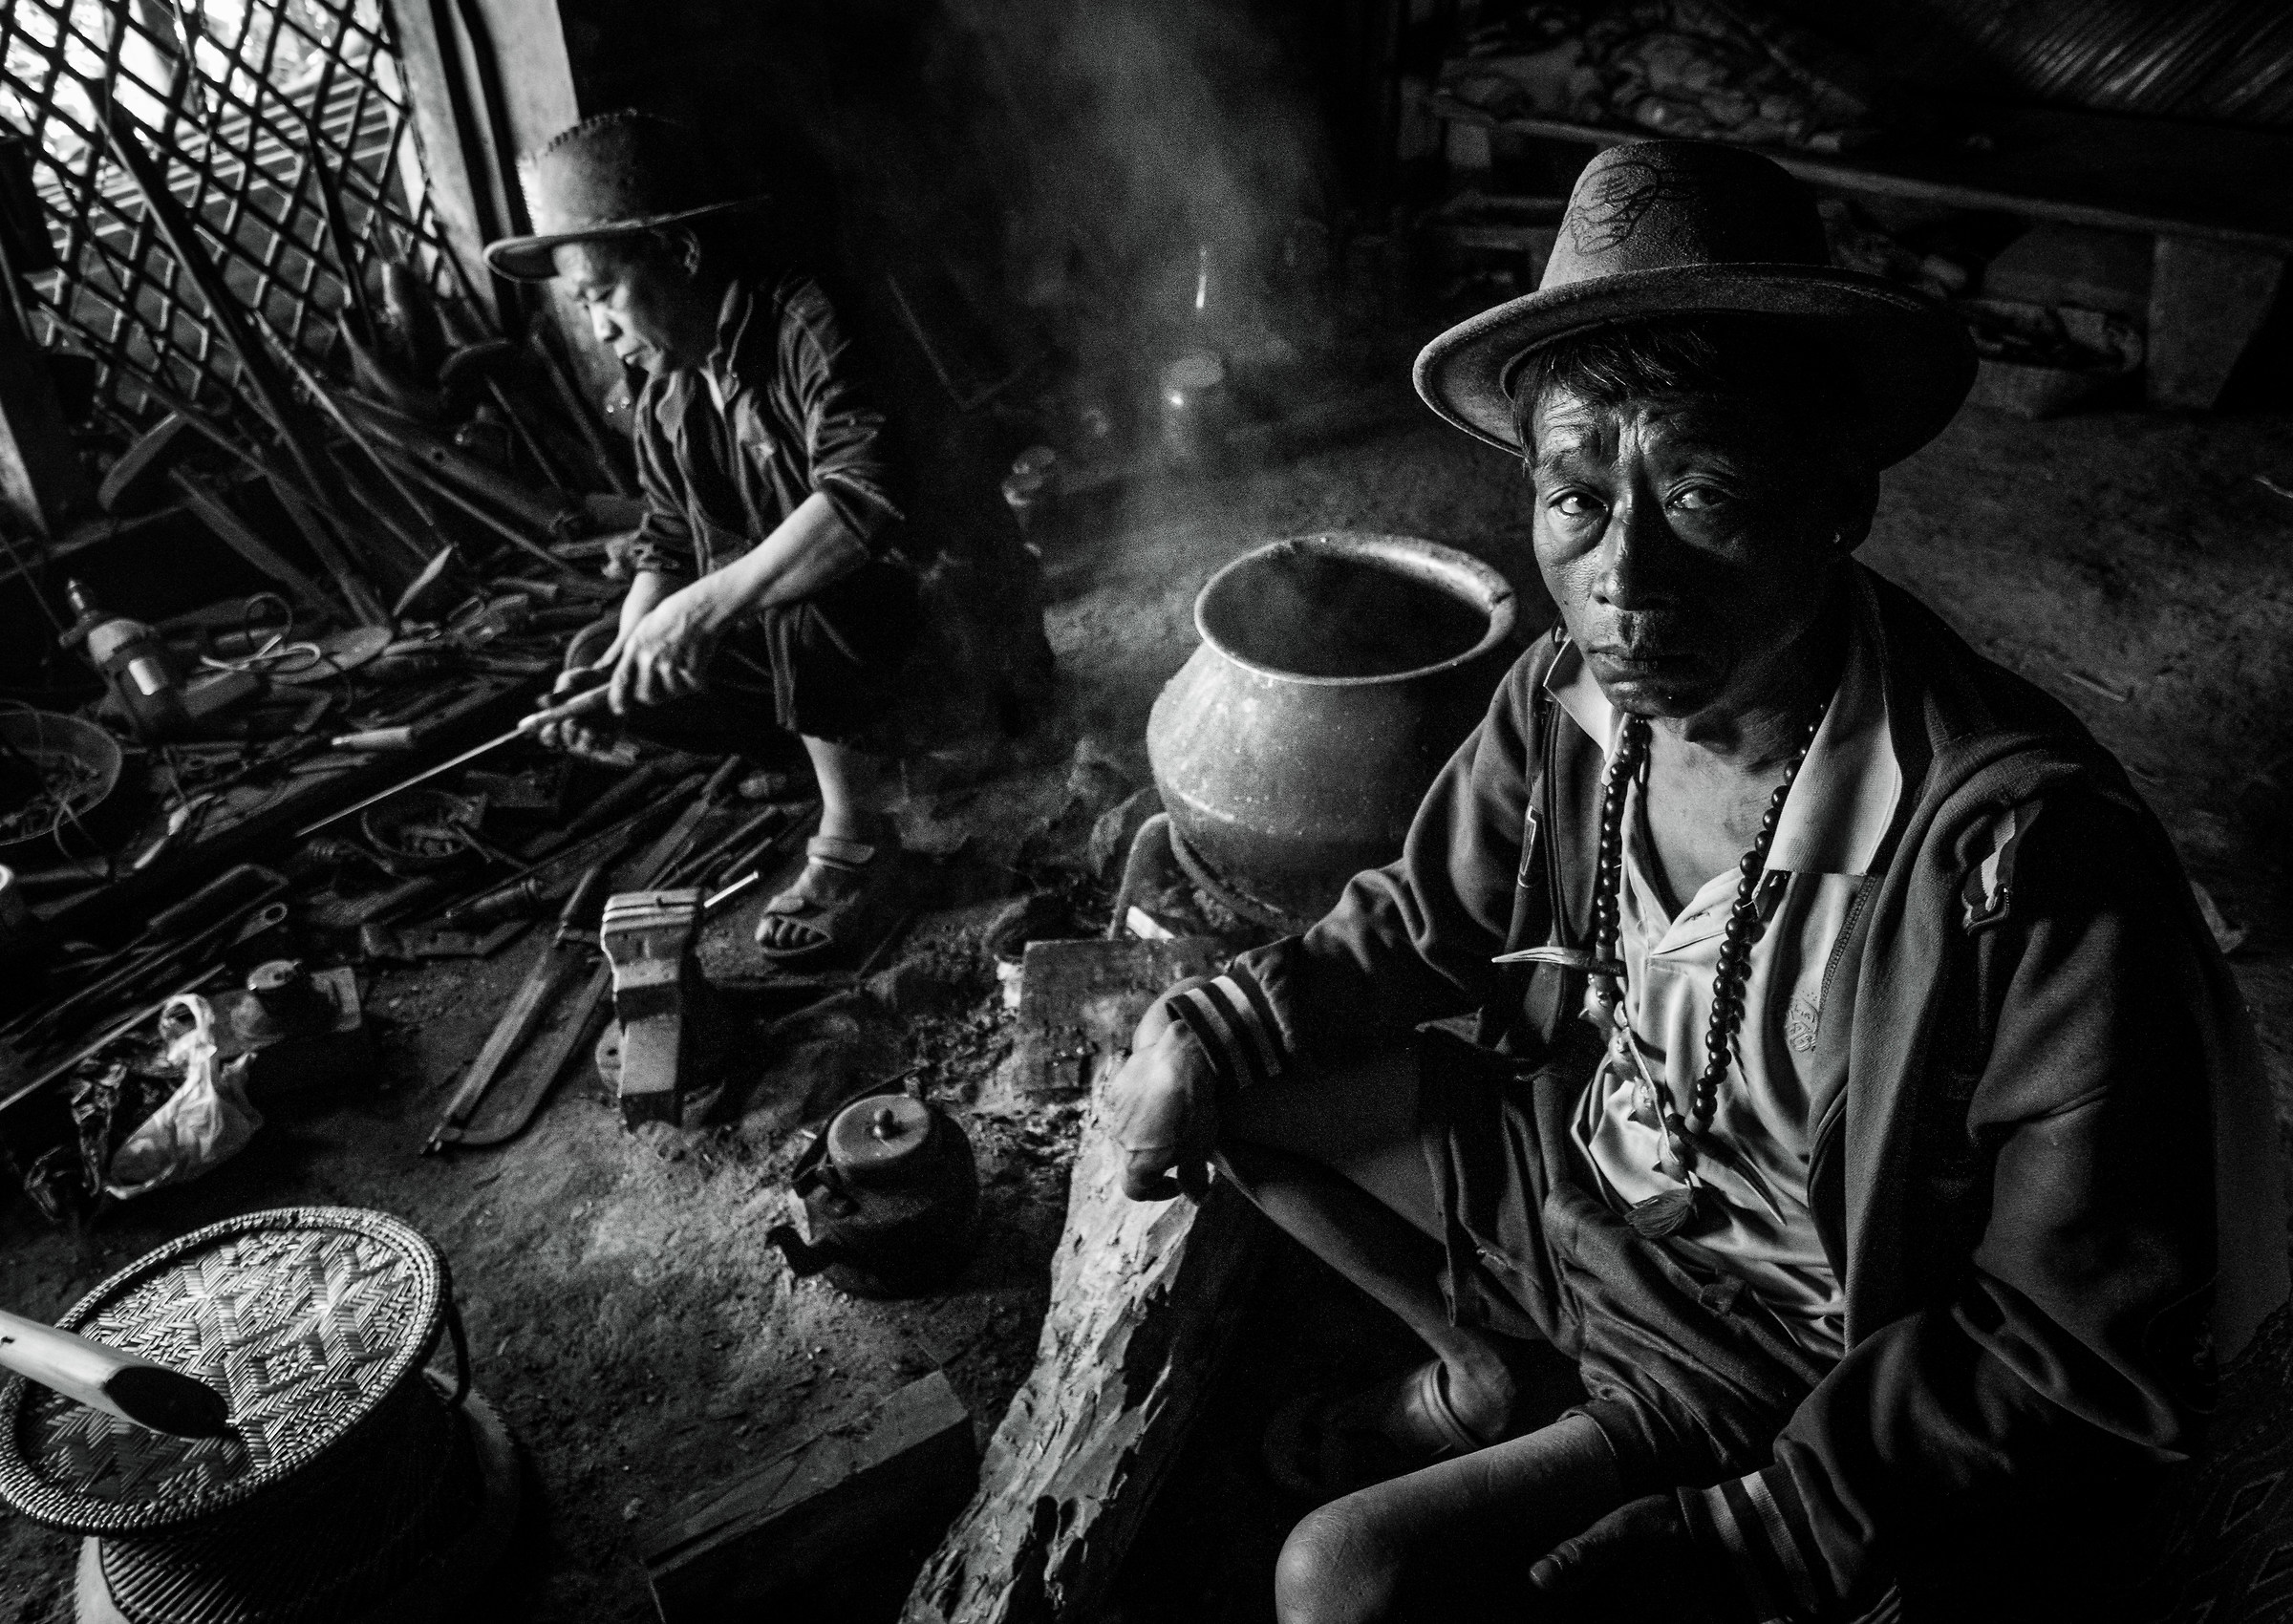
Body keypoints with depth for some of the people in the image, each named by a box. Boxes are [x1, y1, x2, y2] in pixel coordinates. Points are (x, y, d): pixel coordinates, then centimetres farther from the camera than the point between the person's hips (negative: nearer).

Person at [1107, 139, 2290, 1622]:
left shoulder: (2030, 853, -32)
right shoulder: (1568, 700, -15)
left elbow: (2089, 1356, -23)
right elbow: (1418, 928, 4)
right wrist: (1204, 1036, -11)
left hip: (1816, 1371, -6)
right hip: (1592, 1173, 6)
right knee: (1226, 1084, 3)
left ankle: (1602, 1439, 15)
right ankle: (1482, 1385, 22)